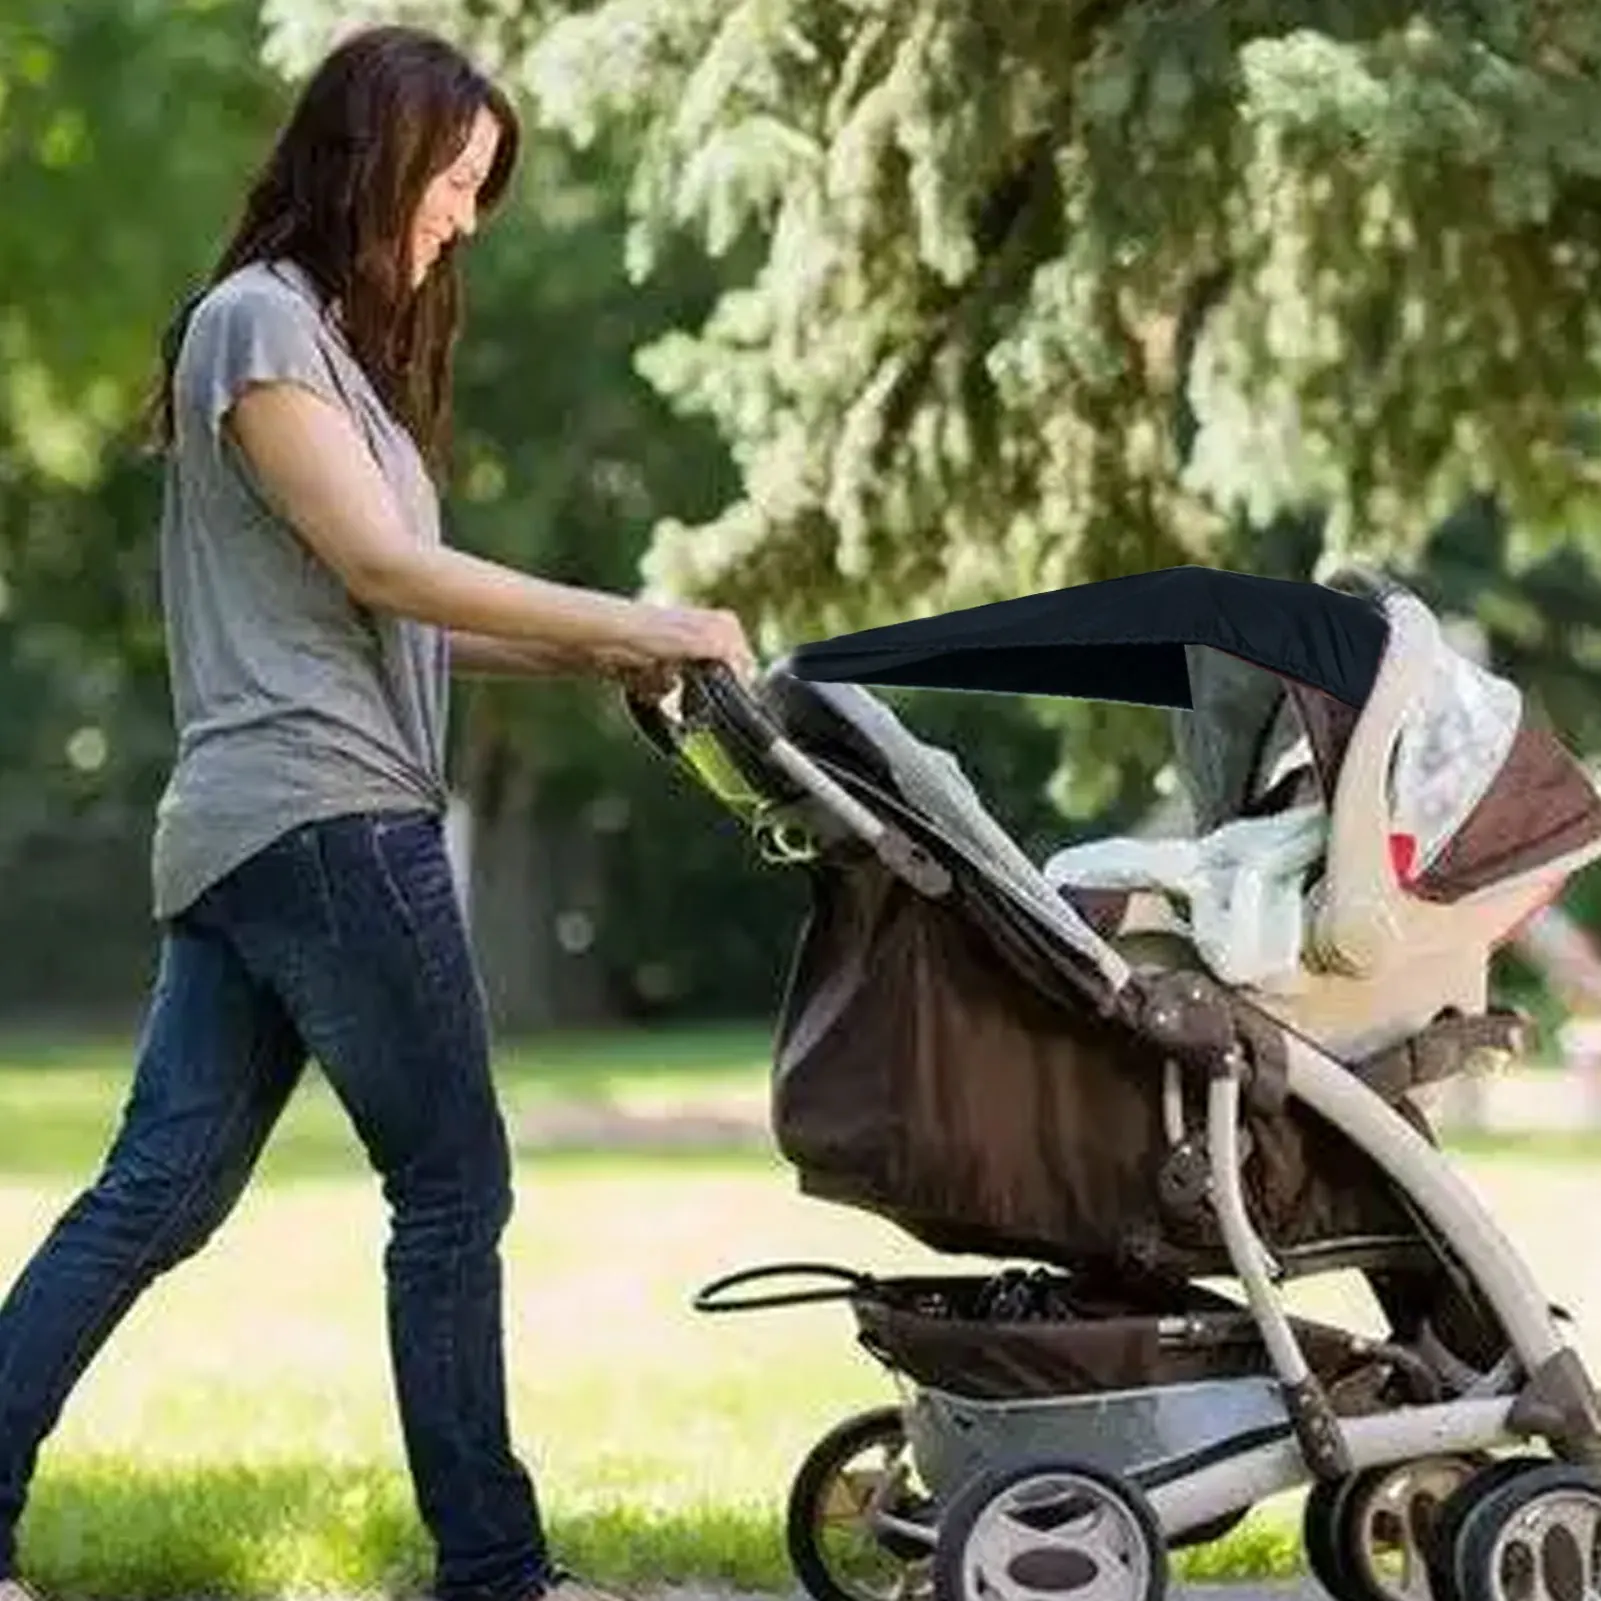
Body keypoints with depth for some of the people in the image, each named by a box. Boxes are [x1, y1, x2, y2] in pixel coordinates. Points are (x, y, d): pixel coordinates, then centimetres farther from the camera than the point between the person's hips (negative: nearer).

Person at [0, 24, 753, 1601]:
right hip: (325, 819, -9)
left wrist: (585, 655, 9)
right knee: (452, 1188, -3)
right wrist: (637, 623, -13)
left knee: (153, 1193, 6)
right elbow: (379, 566, -14)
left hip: (240, 835, 9)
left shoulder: (332, 337, 23)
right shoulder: (258, 319, -6)